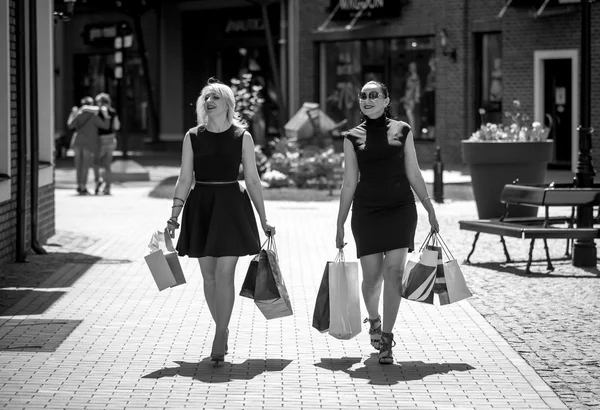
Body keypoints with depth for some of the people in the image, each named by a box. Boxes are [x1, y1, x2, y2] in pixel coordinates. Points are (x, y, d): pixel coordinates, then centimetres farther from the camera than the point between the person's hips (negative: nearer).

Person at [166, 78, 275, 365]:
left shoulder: (242, 137, 2)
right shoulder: (193, 137, 5)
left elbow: (252, 180, 6)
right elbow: (184, 179, 7)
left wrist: (264, 219, 6)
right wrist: (174, 215, -1)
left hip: (231, 206, -2)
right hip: (200, 206, 2)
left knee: (224, 274, -9)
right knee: (209, 275, 6)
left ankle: (220, 337, -6)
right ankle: (222, 329, 21)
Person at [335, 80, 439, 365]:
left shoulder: (402, 131, 6)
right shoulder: (353, 137, 5)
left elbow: (413, 174, 10)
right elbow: (349, 184, 7)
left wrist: (430, 209, 8)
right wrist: (340, 224, 6)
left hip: (400, 207, 0)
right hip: (367, 210, 0)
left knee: (394, 270, -9)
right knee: (371, 274, 1)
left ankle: (386, 336, -1)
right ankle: (373, 321, 32)